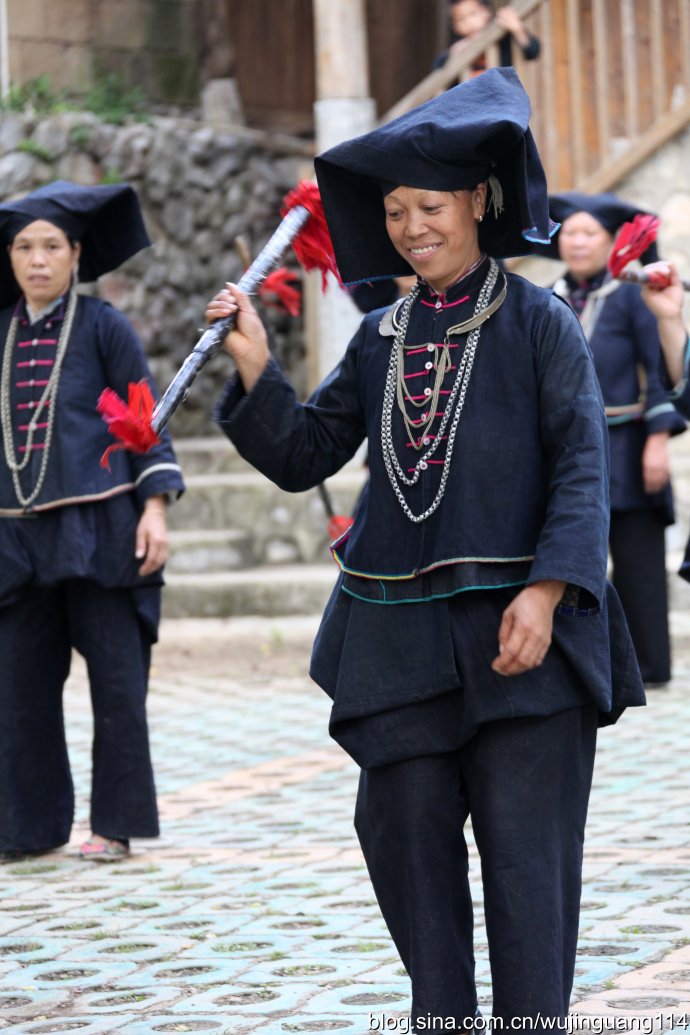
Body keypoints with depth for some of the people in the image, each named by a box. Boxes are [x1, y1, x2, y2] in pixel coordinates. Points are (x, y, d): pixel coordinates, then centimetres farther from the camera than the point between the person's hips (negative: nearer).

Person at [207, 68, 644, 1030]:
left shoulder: (538, 324, -1)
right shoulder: (382, 338, 13)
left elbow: (582, 468, -7)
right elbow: (303, 456, 12)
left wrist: (546, 589, -18)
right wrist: (255, 368, -3)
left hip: (515, 626, -5)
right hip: (402, 640, 5)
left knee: (524, 851, -5)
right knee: (410, 839, 6)